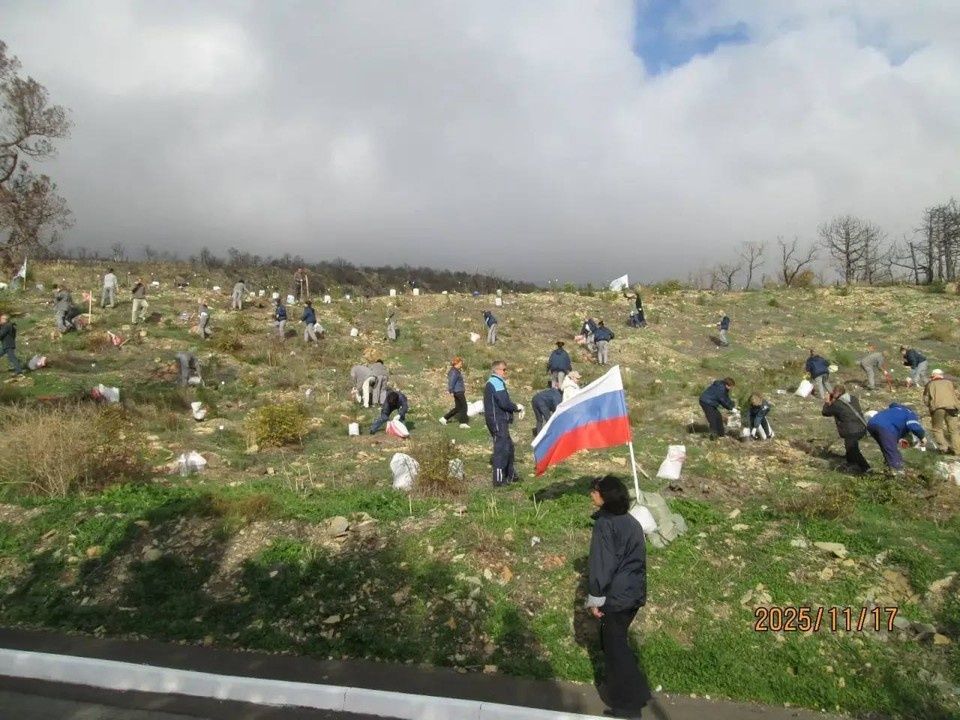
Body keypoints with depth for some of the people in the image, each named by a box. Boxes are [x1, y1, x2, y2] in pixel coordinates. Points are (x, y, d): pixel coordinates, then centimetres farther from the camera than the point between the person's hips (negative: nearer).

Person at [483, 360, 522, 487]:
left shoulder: (490, 383, 19)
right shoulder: (497, 383, -14)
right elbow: (504, 403, -21)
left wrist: (515, 407, 12)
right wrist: (517, 408, -4)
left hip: (496, 421, 11)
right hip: (499, 421, -11)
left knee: (508, 446, 18)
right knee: (501, 449, -7)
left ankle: (510, 474, 28)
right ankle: (499, 480, -4)